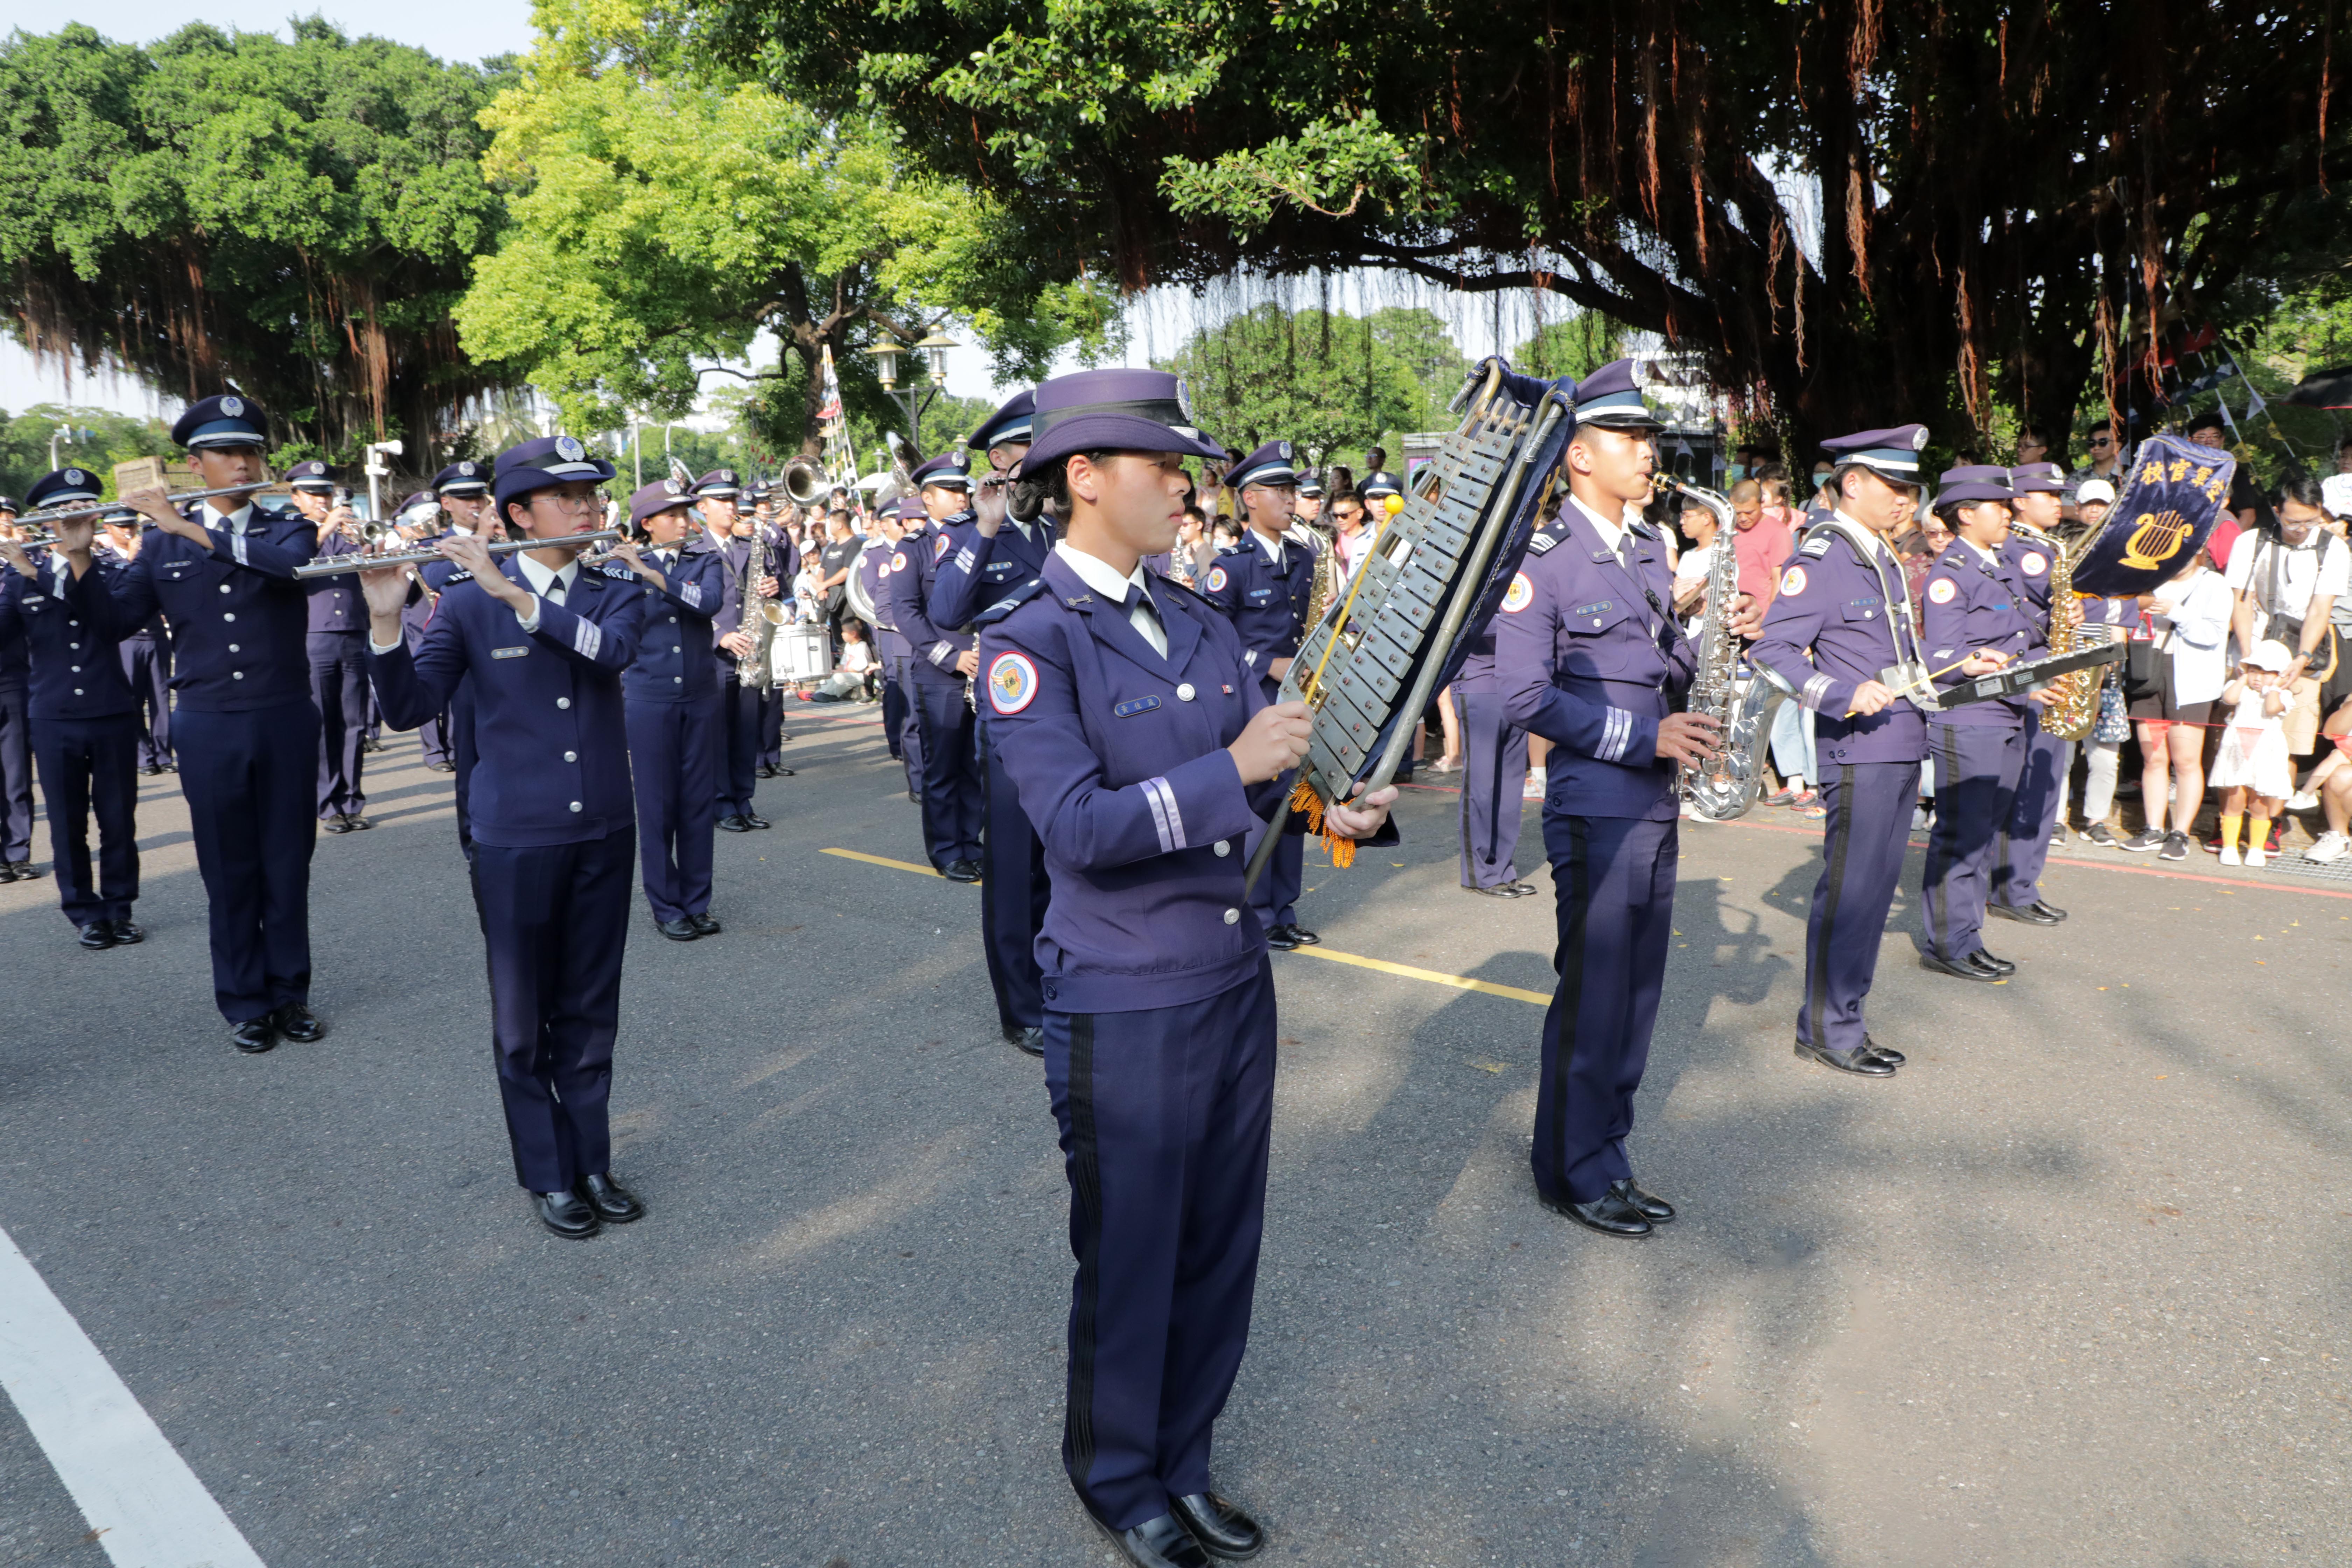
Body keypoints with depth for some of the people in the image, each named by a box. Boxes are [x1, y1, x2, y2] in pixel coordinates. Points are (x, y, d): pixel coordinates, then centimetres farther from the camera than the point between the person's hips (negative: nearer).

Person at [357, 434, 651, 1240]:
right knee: (524, 1017, 7)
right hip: (515, 840, -2)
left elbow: (613, 648, -20)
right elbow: (409, 707, -10)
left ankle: (593, 1162, 26)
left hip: (604, 833, 2)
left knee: (590, 1012, 12)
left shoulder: (616, 587, 2)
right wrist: (385, 619, -24)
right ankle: (547, 1175, 22)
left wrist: (511, 591, -26)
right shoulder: (468, 602, -4)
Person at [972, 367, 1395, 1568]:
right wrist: (1235, 768, -25)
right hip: (1125, 1007, -6)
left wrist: (1334, 805, -12)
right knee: (1130, 1258, 12)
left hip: (1237, 983, 7)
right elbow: (1076, 826, -23)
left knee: (1221, 1248, 18)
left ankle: (1184, 1461, 40)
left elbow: (1265, 765, 8)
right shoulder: (1028, 638, -14)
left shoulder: (1196, 623, 8)